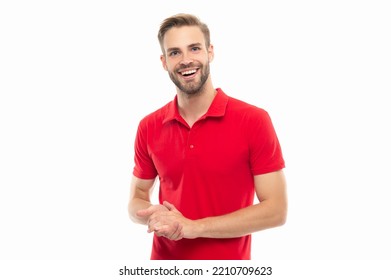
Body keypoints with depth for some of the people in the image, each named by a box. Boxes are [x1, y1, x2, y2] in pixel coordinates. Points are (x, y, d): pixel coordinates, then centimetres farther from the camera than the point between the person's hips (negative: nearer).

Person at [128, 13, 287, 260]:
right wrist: (154, 216, -16)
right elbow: (137, 199, 6)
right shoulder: (149, 128, -3)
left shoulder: (254, 121, -14)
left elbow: (276, 210, -15)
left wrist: (194, 226, -19)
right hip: (164, 258, 3)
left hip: (228, 266, -3)